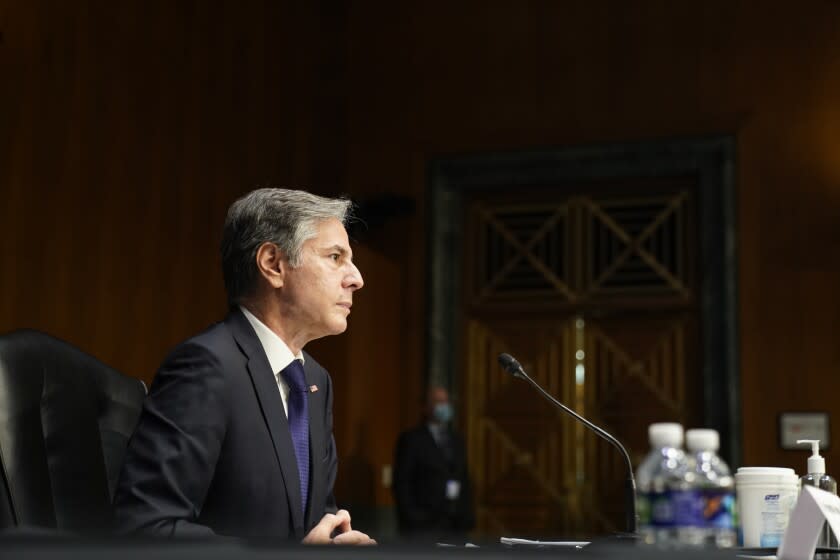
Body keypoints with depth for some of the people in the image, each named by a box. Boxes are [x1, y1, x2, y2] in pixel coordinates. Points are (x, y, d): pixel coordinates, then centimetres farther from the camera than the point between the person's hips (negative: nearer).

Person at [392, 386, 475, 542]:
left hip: (455, 525, 5)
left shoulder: (457, 441, 19)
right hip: (423, 526, -5)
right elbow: (401, 483, -3)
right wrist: (411, 516, -11)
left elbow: (464, 481, 19)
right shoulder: (411, 439, 1)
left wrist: (468, 517, 9)